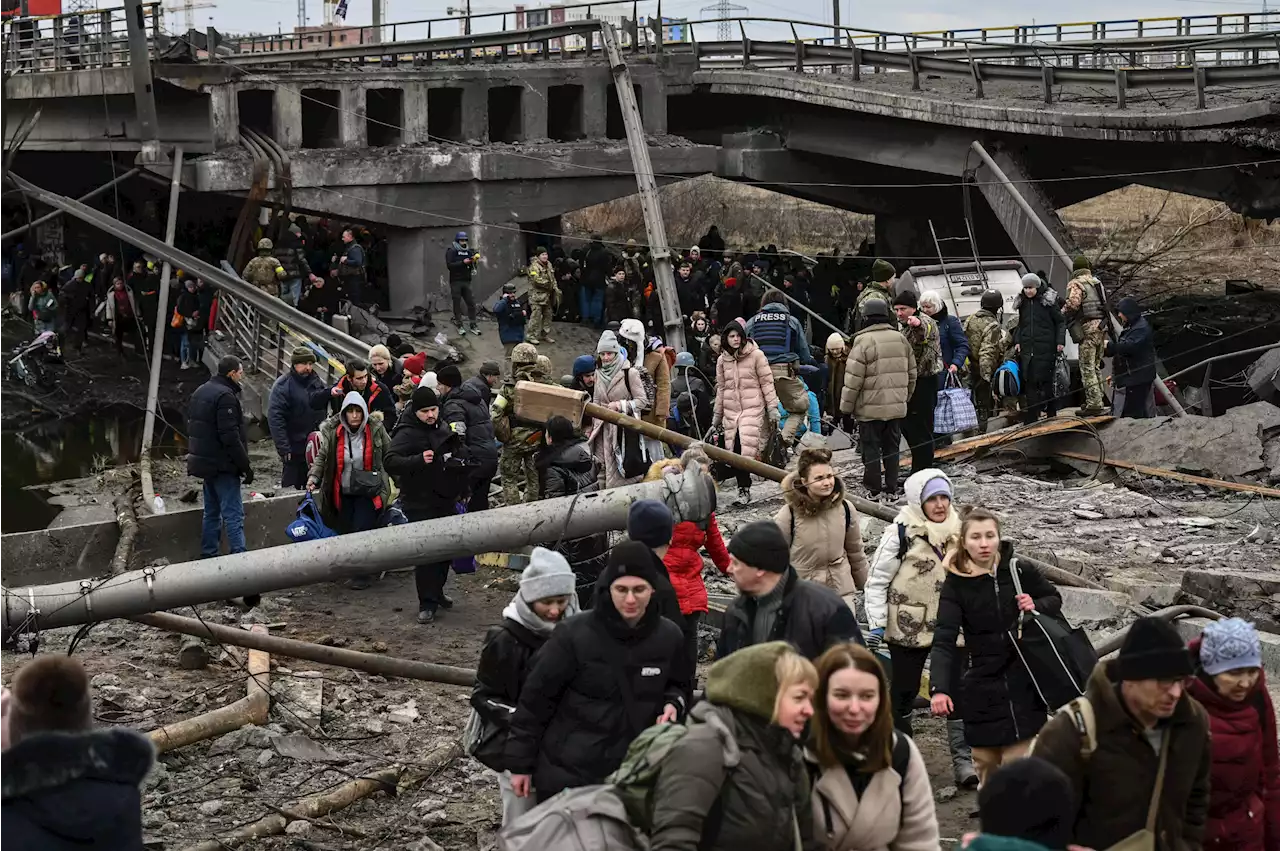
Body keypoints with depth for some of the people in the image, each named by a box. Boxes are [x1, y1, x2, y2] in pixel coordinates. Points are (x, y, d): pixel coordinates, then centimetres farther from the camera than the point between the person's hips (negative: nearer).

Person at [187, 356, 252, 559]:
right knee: (233, 514, -9)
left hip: (204, 463, 10)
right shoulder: (226, 396, -18)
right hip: (222, 465, -10)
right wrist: (245, 466, -17)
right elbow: (230, 437, -23)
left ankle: (208, 555, 20)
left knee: (212, 512, 16)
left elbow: (192, 428, 21)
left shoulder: (200, 392, 13)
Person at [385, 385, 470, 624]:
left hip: (445, 500, 8)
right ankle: (427, 603, -3)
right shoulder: (406, 434, -14)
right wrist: (419, 460, -40)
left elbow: (455, 457, 28)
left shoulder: (441, 429, 12)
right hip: (420, 504, -8)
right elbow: (390, 461, -27)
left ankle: (436, 592, 32)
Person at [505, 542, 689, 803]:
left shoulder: (668, 637, -4)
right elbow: (536, 699, -7)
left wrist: (673, 703, -8)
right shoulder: (574, 635, -15)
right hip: (567, 774, -3)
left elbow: (678, 686, 16)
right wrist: (521, 764, -3)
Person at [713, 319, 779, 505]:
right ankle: (743, 487, 4)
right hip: (731, 410, 4)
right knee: (735, 450, -2)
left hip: (753, 408, -4)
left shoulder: (756, 355, -2)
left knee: (747, 448, -15)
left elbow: (766, 383, -1)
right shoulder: (723, 360, 11)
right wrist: (717, 414, 19)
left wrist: (772, 408, -5)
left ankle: (744, 489, -11)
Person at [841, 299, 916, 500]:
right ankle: (892, 489, 17)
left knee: (871, 448, 3)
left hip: (871, 408, -6)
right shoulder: (901, 339, 7)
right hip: (896, 407, 6)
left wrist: (846, 406, -4)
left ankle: (874, 490, 5)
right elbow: (912, 374, 14)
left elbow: (853, 379, -13)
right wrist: (905, 398, 25)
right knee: (892, 447, 13)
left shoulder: (863, 341, -13)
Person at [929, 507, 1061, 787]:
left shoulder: (1020, 571, -6)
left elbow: (1055, 600, 12)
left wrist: (1036, 606, -12)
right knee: (986, 764, 9)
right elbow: (944, 641, -17)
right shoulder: (955, 585, -9)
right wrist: (939, 688, -31)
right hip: (982, 688, 0)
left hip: (1024, 688, 0)